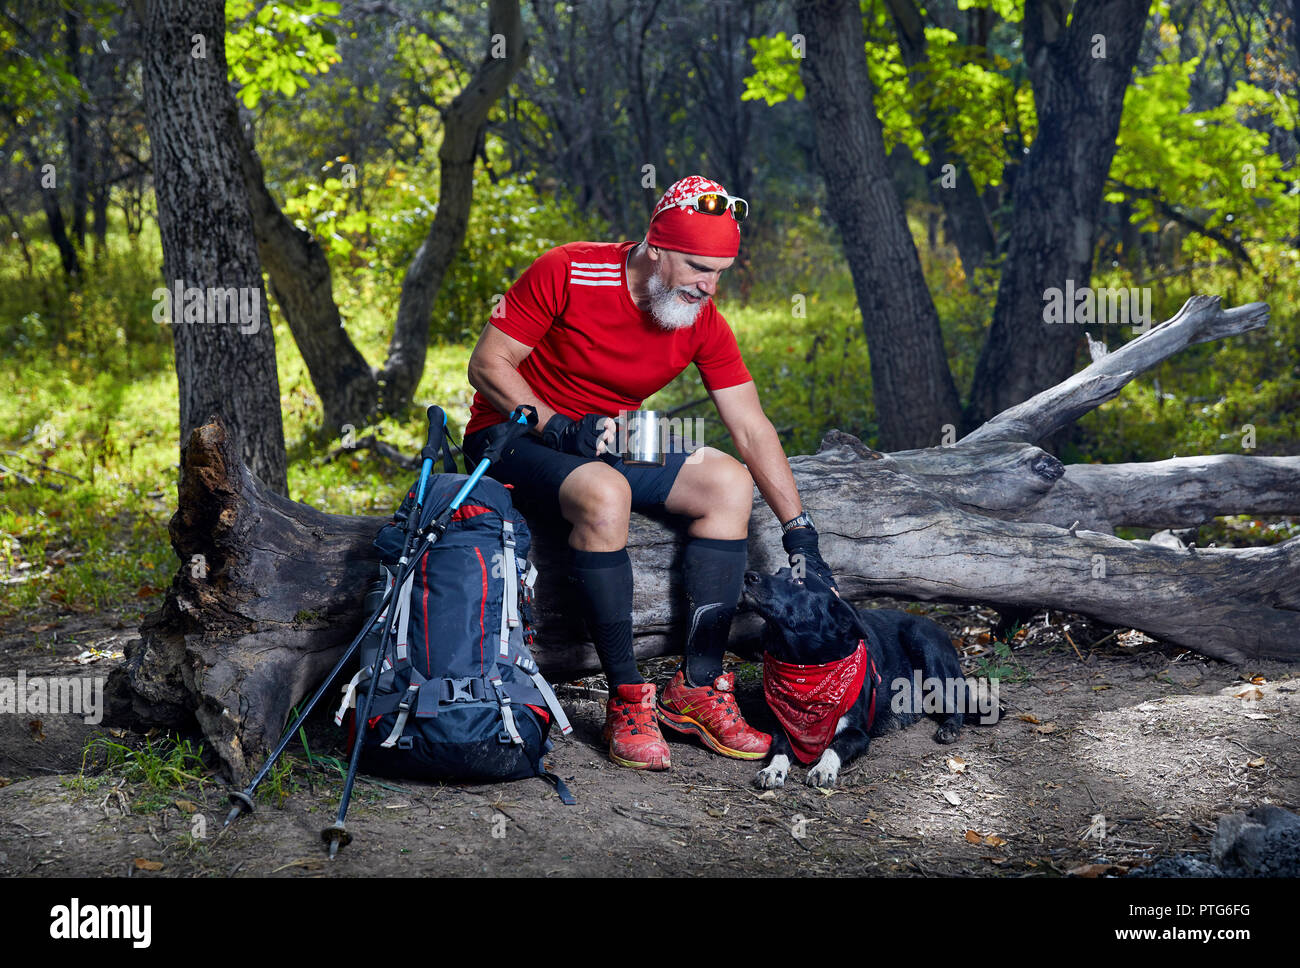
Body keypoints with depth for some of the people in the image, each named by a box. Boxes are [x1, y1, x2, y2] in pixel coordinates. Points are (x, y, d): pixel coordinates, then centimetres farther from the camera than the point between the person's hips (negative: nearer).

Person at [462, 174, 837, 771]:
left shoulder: (703, 323, -6)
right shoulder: (566, 273, -20)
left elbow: (752, 430, -5)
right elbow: (488, 364, -15)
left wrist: (799, 532, -11)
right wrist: (558, 427, -26)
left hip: (609, 442, 6)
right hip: (513, 432, -6)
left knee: (728, 482, -16)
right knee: (606, 493, -37)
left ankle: (697, 688, -15)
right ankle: (627, 699, -29)